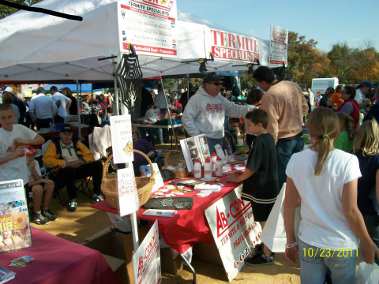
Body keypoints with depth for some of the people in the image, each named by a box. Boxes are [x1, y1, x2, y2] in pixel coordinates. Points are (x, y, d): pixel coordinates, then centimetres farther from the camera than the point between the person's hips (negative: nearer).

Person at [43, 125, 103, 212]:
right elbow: (47, 160, -9)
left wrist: (81, 161, -9)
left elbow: (89, 155, 14)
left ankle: (97, 193, -3)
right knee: (70, 170, -38)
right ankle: (72, 199, -23)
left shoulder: (77, 143, 15)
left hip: (79, 169, 4)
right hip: (61, 173, -4)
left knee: (97, 164, -14)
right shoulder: (53, 144, 5)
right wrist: (66, 163, -17)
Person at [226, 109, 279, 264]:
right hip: (268, 187, 9)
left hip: (262, 189, -9)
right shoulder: (268, 138, 6)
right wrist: (242, 174, 13)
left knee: (265, 222, 4)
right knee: (266, 221, 21)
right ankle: (267, 247, 36)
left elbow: (252, 168, -22)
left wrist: (237, 178, -8)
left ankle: (266, 255, 18)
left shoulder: (260, 142, -22)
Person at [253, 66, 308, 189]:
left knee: (282, 178, 5)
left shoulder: (268, 96, -22)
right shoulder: (293, 85, 0)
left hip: (283, 140, -7)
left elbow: (272, 126, -21)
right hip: (298, 136, 7)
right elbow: (305, 108, 11)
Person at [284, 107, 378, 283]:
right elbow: (351, 211, -13)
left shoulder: (296, 161, -8)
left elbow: (289, 205, -2)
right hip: (341, 245, -1)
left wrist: (290, 241, 10)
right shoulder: (347, 161, -15)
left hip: (308, 243, 2)